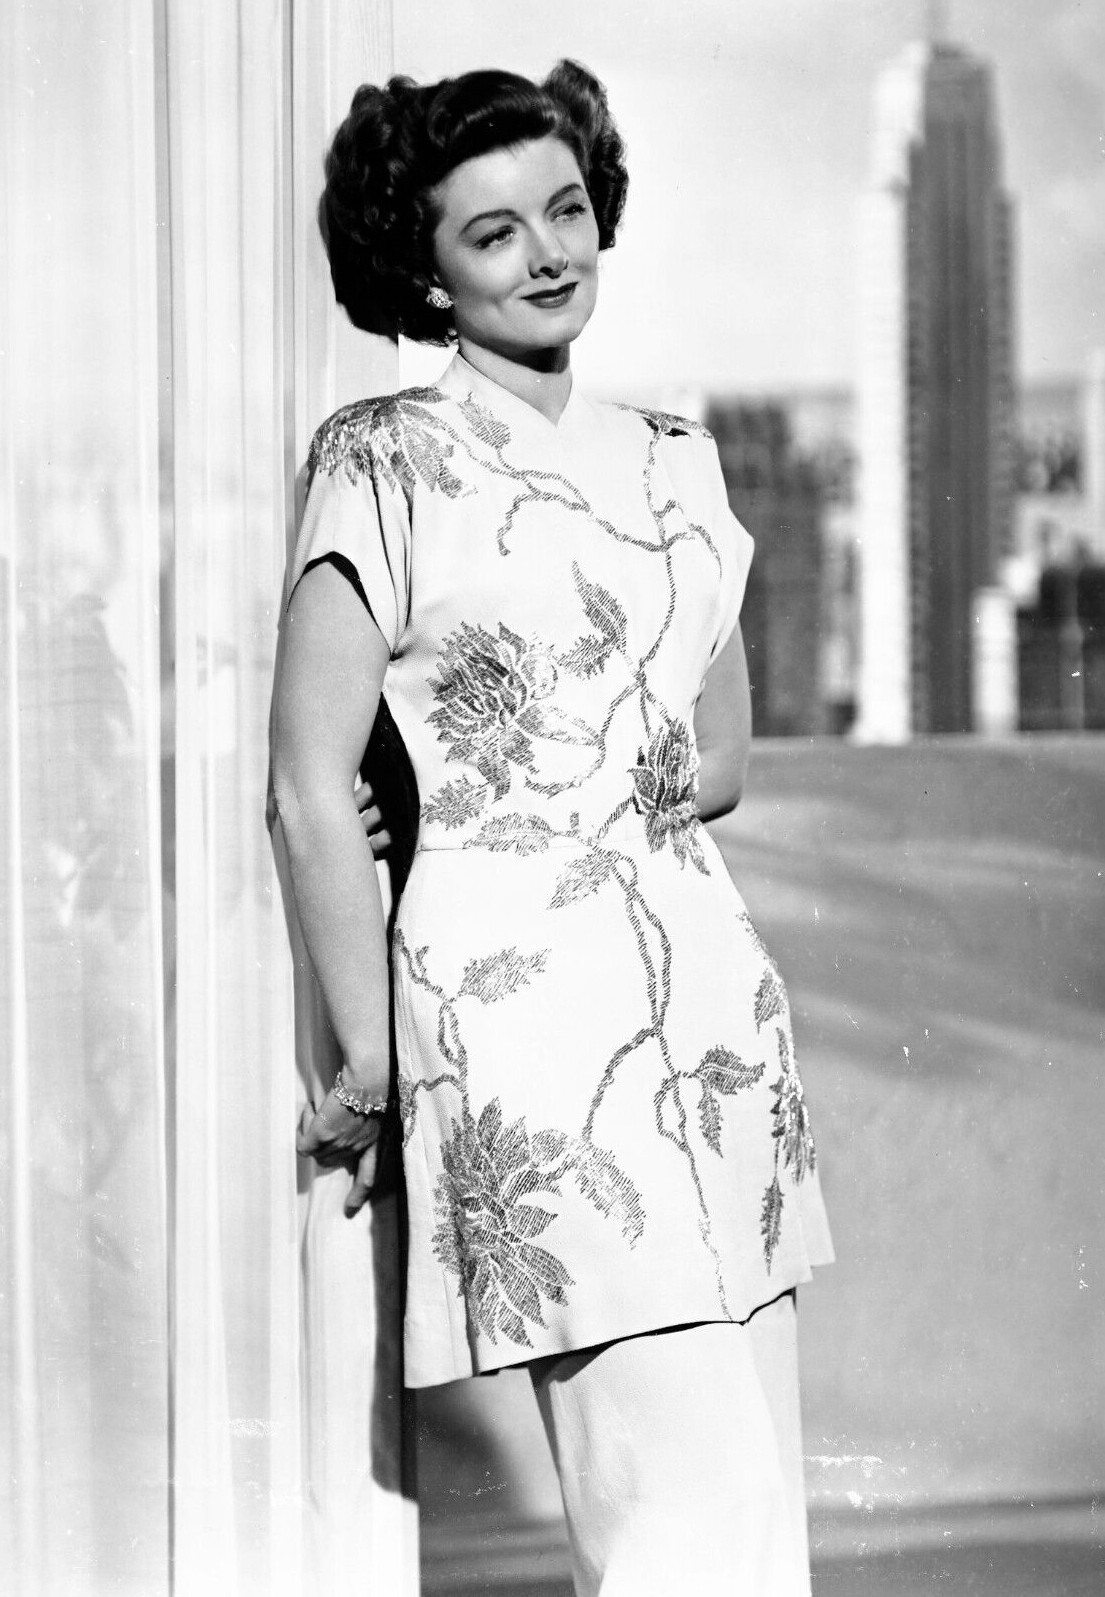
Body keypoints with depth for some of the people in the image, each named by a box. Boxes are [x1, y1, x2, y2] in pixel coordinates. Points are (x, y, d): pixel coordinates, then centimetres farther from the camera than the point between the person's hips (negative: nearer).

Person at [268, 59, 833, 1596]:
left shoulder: (673, 460, 14)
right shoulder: (388, 462, -4)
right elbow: (311, 789, -6)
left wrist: (523, 795, 6)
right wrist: (371, 1068, -4)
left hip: (711, 978, 7)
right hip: (519, 992, -6)